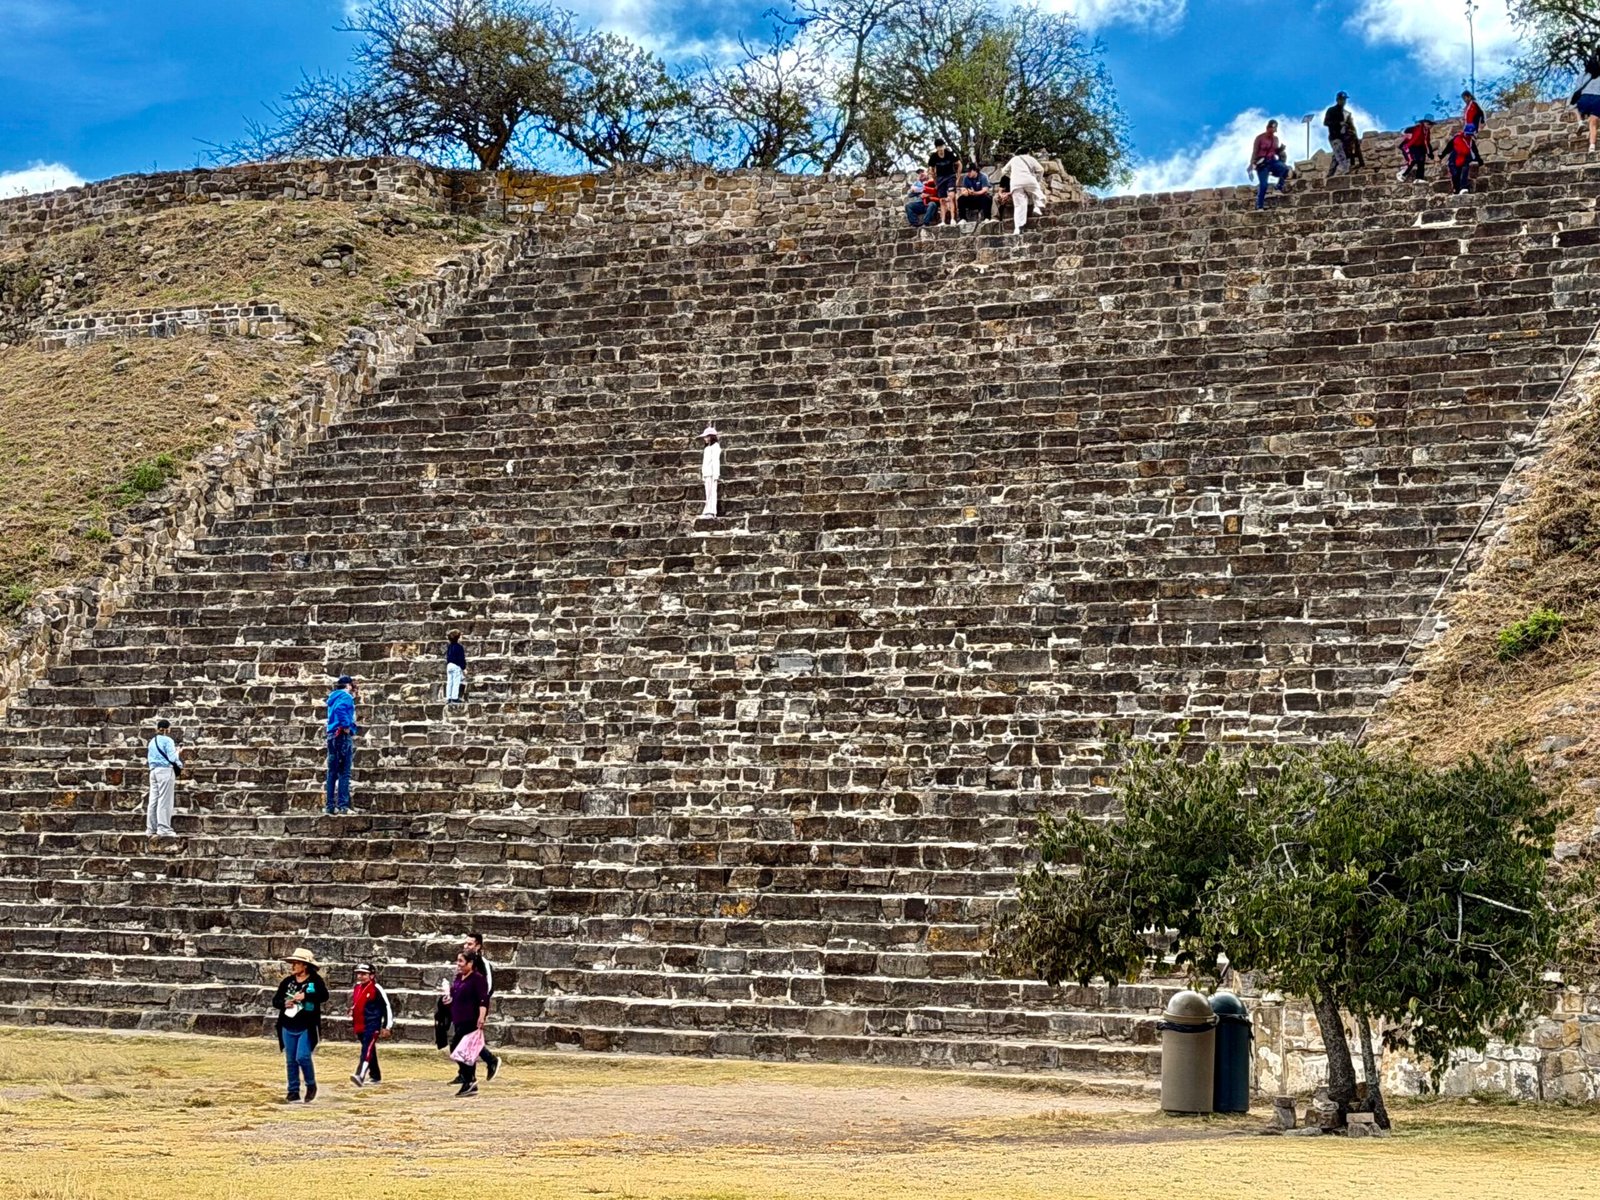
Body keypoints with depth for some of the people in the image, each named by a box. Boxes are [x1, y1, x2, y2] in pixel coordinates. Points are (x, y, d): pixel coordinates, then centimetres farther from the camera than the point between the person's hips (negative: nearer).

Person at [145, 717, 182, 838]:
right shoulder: (167, 740, -8)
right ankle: (164, 829, -11)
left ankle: (151, 829, 10)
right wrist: (180, 764, 4)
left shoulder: (152, 742, 16)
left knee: (153, 800, 9)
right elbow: (172, 757, -12)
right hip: (166, 770, -8)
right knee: (165, 801, -8)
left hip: (153, 770, 8)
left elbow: (149, 759, 19)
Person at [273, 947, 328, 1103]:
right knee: (291, 1061, 8)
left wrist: (305, 996, -24)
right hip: (288, 1027, 5)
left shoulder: (315, 980, -5)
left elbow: (324, 996, -20)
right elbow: (275, 1000, 13)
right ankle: (293, 1092, 16)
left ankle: (311, 1085, 10)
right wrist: (284, 1003, -8)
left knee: (302, 1057, -14)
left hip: (307, 1027, -5)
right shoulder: (287, 981, 9)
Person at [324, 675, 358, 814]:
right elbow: (340, 709, -25)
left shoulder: (333, 697, 19)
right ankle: (343, 805, -14)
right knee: (344, 772, -9)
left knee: (332, 772, 8)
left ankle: (330, 805, 7)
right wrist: (346, 726, -19)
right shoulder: (346, 697, -7)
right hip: (343, 735, -8)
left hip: (331, 735, 8)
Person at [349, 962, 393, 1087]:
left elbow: (388, 1007, -8)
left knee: (367, 1050, -21)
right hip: (359, 1025, 8)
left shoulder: (376, 989, -10)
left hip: (372, 1026, -8)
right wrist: (352, 1023, 28)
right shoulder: (356, 988, 12)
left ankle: (360, 1076, -36)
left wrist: (386, 1027, -7)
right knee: (370, 1050, 18)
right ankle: (375, 1076, 29)